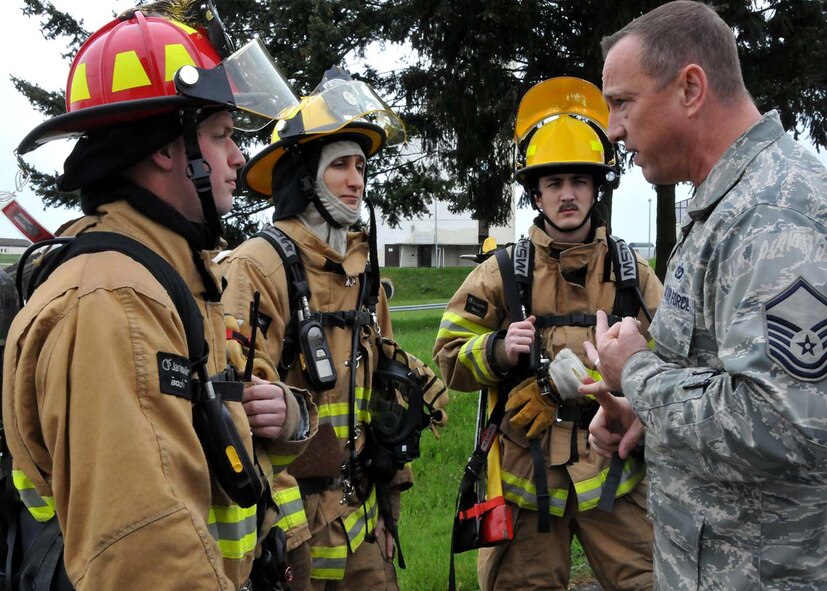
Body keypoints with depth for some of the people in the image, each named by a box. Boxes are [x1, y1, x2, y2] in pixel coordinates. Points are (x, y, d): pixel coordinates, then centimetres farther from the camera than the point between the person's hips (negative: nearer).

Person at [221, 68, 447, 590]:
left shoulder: (364, 272, 10)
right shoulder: (259, 268, -15)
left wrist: (388, 505, 16)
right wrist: (284, 533, -20)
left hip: (360, 519, 7)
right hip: (291, 521, -7)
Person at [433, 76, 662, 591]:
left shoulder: (632, 273, 6)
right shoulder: (502, 273, 2)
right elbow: (451, 357, 3)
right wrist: (498, 350, -16)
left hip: (612, 467, 1)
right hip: (527, 469, 0)